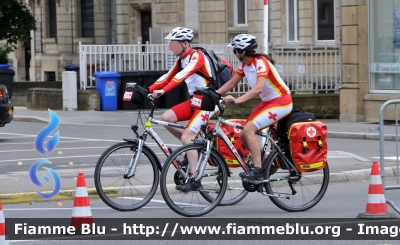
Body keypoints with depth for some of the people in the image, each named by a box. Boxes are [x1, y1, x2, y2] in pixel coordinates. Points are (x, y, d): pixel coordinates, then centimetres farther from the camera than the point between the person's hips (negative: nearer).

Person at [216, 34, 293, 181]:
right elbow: (232, 83, 13)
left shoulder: (261, 63, -23)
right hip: (267, 102, 9)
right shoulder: (244, 64, 4)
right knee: (243, 135, 2)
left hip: (281, 101, -9)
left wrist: (237, 100, -45)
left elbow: (258, 88, -36)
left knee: (249, 129, -23)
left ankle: (258, 170, -22)